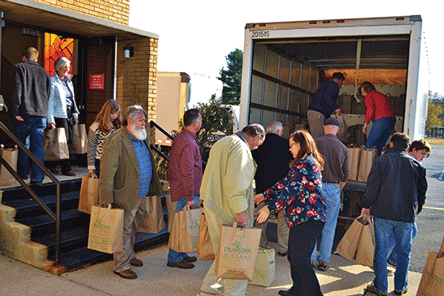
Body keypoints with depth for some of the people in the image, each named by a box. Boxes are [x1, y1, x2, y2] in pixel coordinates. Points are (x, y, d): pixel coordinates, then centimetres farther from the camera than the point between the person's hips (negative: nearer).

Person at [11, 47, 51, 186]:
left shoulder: (19, 68, 4)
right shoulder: (43, 72, 16)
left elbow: (17, 90, -7)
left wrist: (16, 111, -10)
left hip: (25, 112, -2)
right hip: (41, 114, 3)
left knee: (23, 144, 11)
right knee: (38, 145, 1)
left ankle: (23, 173, 23)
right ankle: (37, 178, -3)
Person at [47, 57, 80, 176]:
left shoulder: (68, 81, 18)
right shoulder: (53, 81, -4)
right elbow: (50, 101, -8)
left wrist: (75, 114, 17)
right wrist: (50, 119, -13)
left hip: (69, 114, 7)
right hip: (59, 114, -7)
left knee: (69, 140, 5)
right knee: (63, 141, -7)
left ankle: (52, 165, 17)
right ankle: (66, 168, -2)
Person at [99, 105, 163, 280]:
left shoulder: (142, 138, 11)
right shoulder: (116, 141, -18)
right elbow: (107, 171, -20)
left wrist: (153, 188, 20)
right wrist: (107, 199, -21)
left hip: (142, 195, 8)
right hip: (126, 196, -8)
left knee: (133, 228, 23)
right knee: (124, 231, 4)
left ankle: (129, 255, 41)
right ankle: (121, 265, 17)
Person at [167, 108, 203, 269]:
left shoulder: (179, 138, 11)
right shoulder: (189, 143, -21)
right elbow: (187, 172, -24)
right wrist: (190, 197, -20)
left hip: (179, 188, 10)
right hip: (185, 191, -10)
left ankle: (181, 254, 30)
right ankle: (174, 259, 10)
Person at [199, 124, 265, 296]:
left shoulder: (222, 143, 19)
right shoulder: (240, 147, -13)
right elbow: (235, 181, -23)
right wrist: (240, 210, -23)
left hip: (212, 205, 10)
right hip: (228, 211, -10)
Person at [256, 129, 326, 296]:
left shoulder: (306, 164, -15)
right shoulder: (301, 163, 19)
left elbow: (291, 190, -23)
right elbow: (285, 183, 22)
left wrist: (270, 208, -25)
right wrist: (264, 195, 19)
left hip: (308, 220, -11)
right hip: (300, 219, 11)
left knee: (300, 261, -9)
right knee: (293, 257, 18)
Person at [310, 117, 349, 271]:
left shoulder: (316, 142, -1)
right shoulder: (343, 148, 6)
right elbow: (345, 174, 10)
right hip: (334, 189, 2)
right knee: (329, 227, 8)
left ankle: (311, 258, 7)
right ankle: (324, 260, 14)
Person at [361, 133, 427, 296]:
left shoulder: (381, 161, -1)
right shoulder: (416, 164, 6)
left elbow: (372, 186, -5)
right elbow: (422, 192, 11)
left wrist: (366, 205, 6)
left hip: (383, 214, -2)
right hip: (407, 216, 2)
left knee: (381, 251, 6)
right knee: (404, 252, 14)